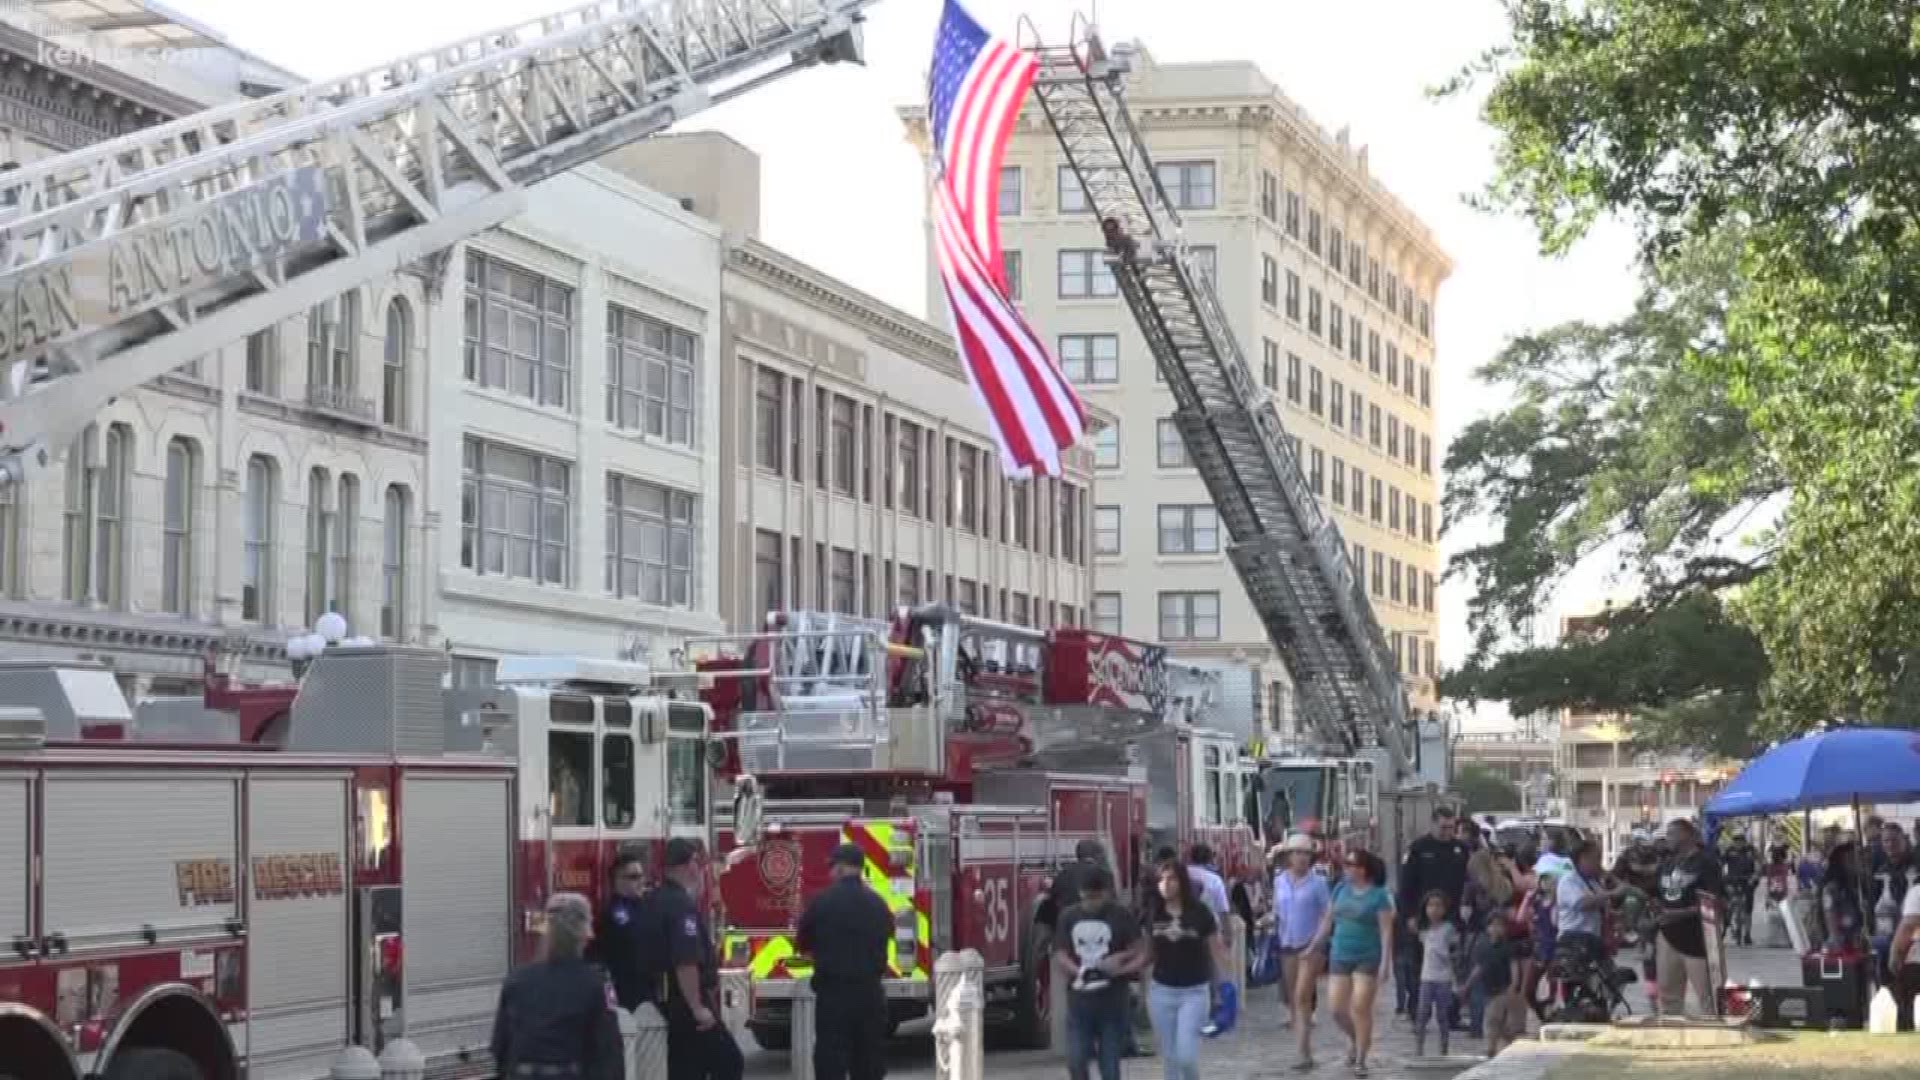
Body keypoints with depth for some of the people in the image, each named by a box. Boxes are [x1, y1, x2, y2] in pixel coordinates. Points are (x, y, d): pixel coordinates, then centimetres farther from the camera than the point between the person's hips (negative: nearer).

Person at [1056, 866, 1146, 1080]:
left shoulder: (1122, 917, -4)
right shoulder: (1069, 917, 4)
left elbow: (1141, 954, -6)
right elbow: (1060, 956, 2)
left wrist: (1120, 967, -25)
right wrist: (1079, 973, -17)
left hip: (1113, 1001, -2)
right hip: (1079, 1000, 2)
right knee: (1076, 1062, -3)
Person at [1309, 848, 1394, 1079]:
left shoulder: (1379, 895, -8)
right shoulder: (1341, 889, 7)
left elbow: (1386, 931, -11)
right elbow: (1328, 920, 16)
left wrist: (1385, 962, -17)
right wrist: (1313, 947, 17)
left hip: (1368, 958, -5)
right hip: (1340, 956, 5)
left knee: (1361, 1008, -9)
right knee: (1336, 1008, 2)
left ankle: (1360, 1060, 0)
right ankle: (1354, 1040, 31)